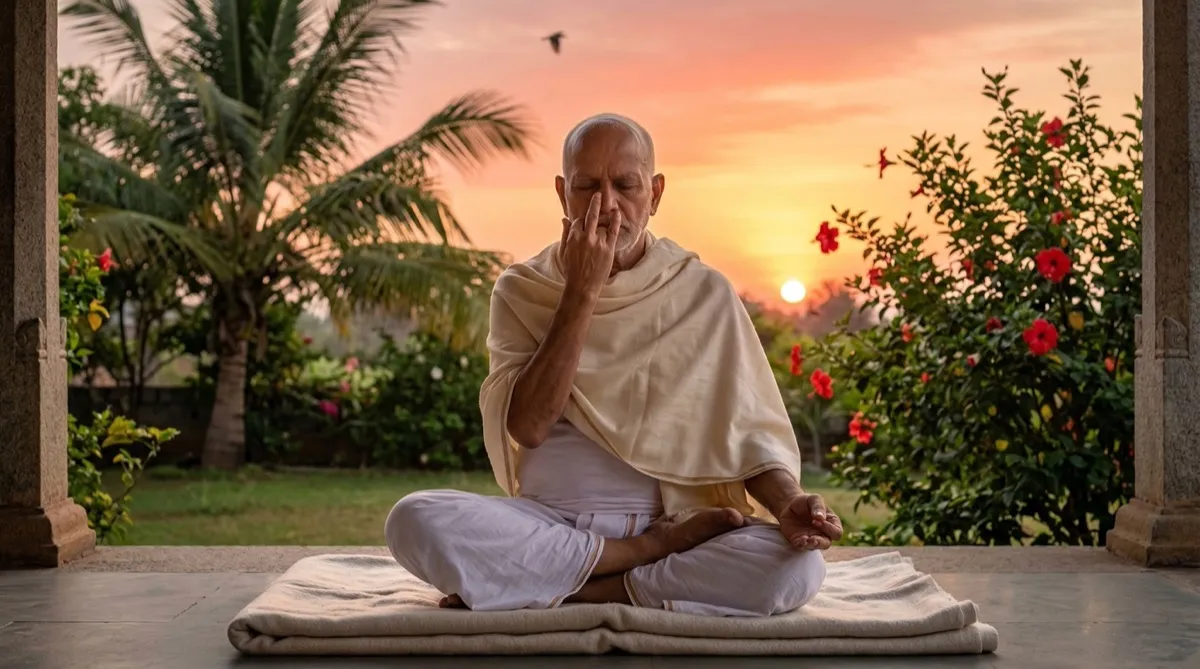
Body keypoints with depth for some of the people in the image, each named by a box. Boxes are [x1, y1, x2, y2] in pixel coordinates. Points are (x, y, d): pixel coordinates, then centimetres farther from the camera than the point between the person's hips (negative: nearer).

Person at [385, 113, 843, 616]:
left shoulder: (703, 293, 5)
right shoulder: (521, 289, 5)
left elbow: (748, 433, 2)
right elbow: (526, 427, -9)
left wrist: (788, 505, -19)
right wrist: (581, 294, -12)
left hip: (670, 520, 0)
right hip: (544, 524, 0)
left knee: (798, 567, -29)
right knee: (414, 521, -29)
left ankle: (556, 590, -18)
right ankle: (652, 556, -15)